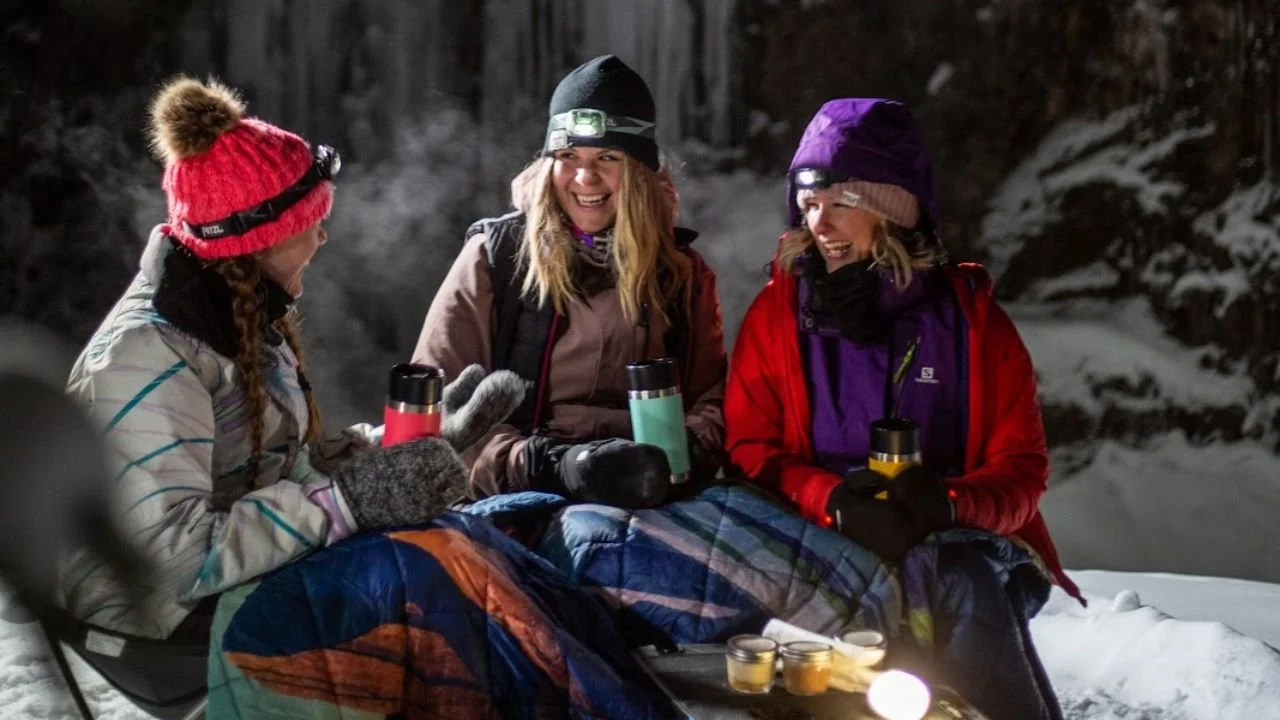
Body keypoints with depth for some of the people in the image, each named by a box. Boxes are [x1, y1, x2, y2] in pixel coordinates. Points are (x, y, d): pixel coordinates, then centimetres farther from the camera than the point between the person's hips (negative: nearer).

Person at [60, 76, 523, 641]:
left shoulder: (239, 312, 6)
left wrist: (400, 445, -2)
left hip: (245, 568, 9)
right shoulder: (147, 358, -23)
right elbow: (176, 559, -30)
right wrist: (347, 500, -31)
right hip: (164, 619, -9)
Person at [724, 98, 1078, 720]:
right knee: (963, 588, -32)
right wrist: (832, 501, -18)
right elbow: (751, 449, 2)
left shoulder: (968, 313, 5)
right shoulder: (778, 311, 7)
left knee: (970, 585, -34)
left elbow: (1021, 465, 4)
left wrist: (950, 502, -19)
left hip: (957, 540, 1)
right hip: (831, 549, -1)